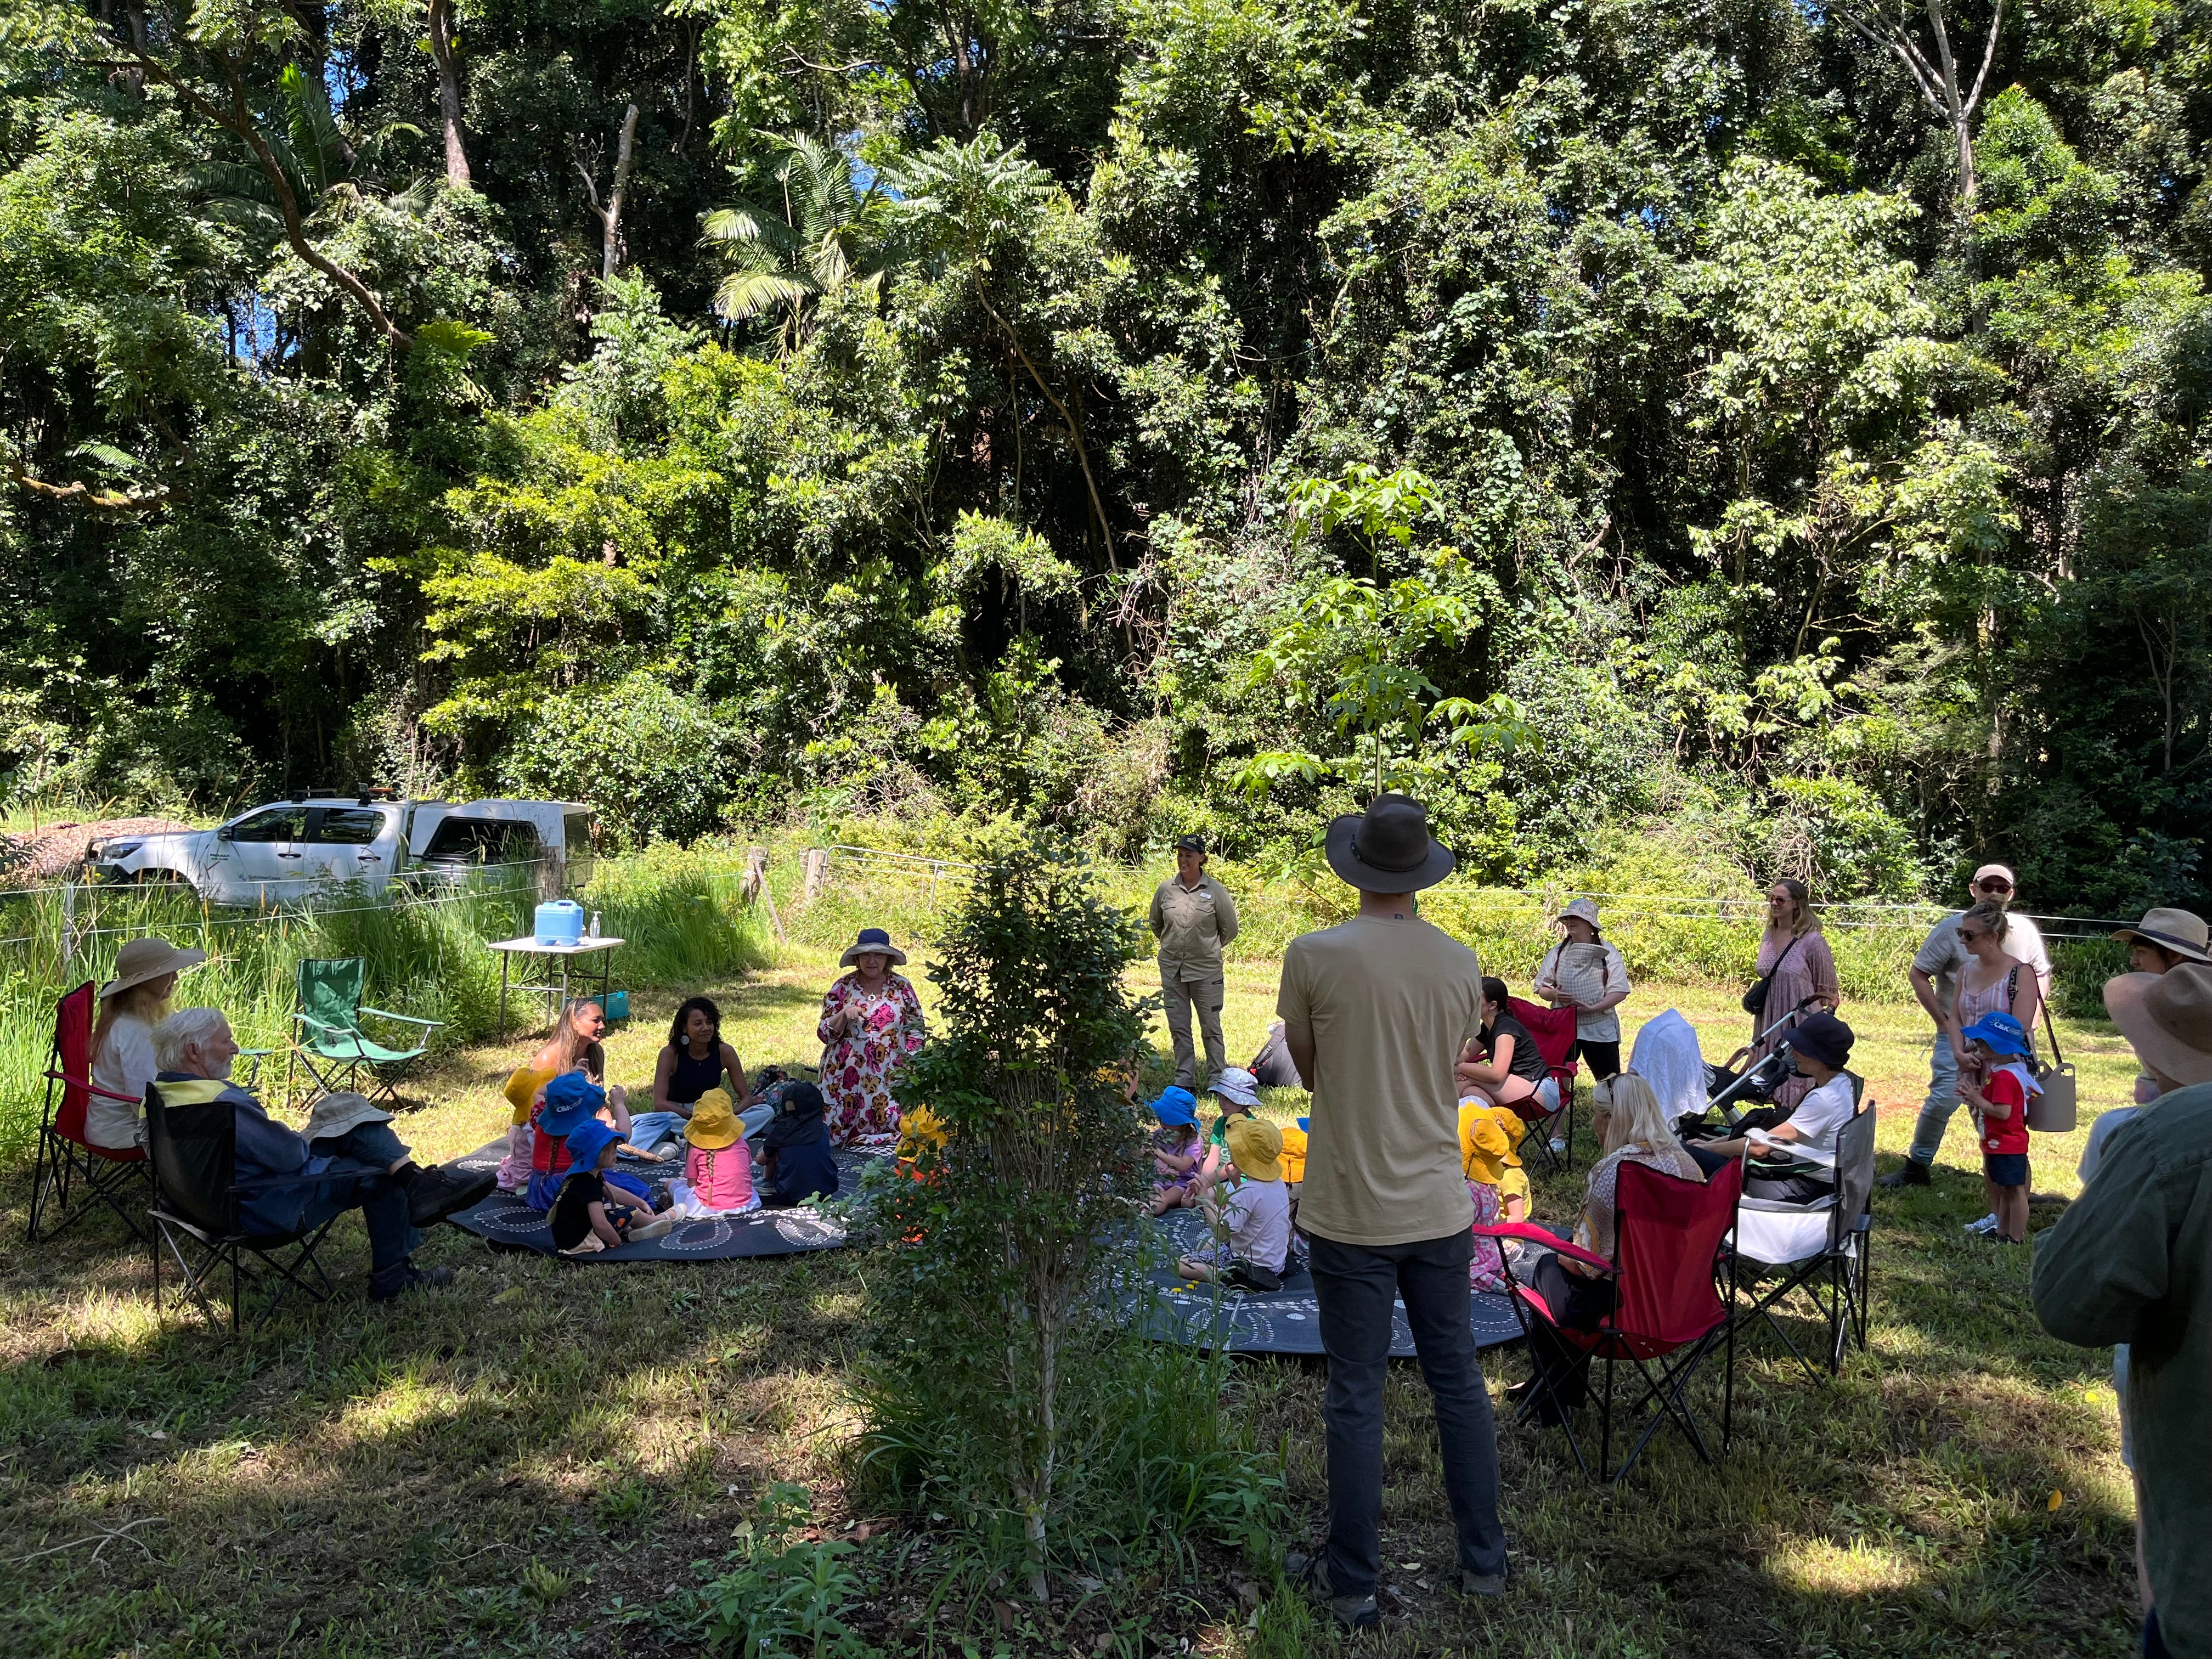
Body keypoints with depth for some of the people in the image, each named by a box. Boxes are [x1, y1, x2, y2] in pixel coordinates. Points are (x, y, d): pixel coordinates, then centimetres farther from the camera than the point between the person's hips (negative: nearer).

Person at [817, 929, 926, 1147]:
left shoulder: (901, 987, 3)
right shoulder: (843, 988, 1)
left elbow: (915, 1027, 10)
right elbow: (825, 1034, 2)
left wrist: (910, 1060, -2)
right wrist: (843, 1015, -16)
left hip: (890, 1076, 0)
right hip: (848, 1076, 0)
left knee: (897, 1127, -10)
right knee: (838, 1132, -1)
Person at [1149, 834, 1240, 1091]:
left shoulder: (1215, 891, -7)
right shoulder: (1165, 889, 0)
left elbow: (1229, 930, 5)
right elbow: (1156, 924, 18)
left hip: (1206, 969, -3)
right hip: (1171, 968, 3)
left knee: (1211, 1026, 4)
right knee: (1178, 1027, 9)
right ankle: (1184, 1078, 19)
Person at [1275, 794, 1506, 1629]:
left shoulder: (1314, 955, -13)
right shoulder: (1462, 964, -2)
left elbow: (1307, 1068, 0)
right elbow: (1448, 1068, 8)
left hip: (1351, 1212, -3)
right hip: (1440, 1208, 4)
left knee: (1355, 1400, 7)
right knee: (1459, 1384, 18)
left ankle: (1353, 1584, 21)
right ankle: (1483, 1560, 31)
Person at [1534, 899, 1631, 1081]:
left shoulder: (1607, 953, -2)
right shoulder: (1557, 953, 6)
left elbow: (1620, 991, -7)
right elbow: (1541, 987, 8)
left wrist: (1593, 1008, -20)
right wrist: (1553, 994, -14)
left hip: (1600, 1029, -2)